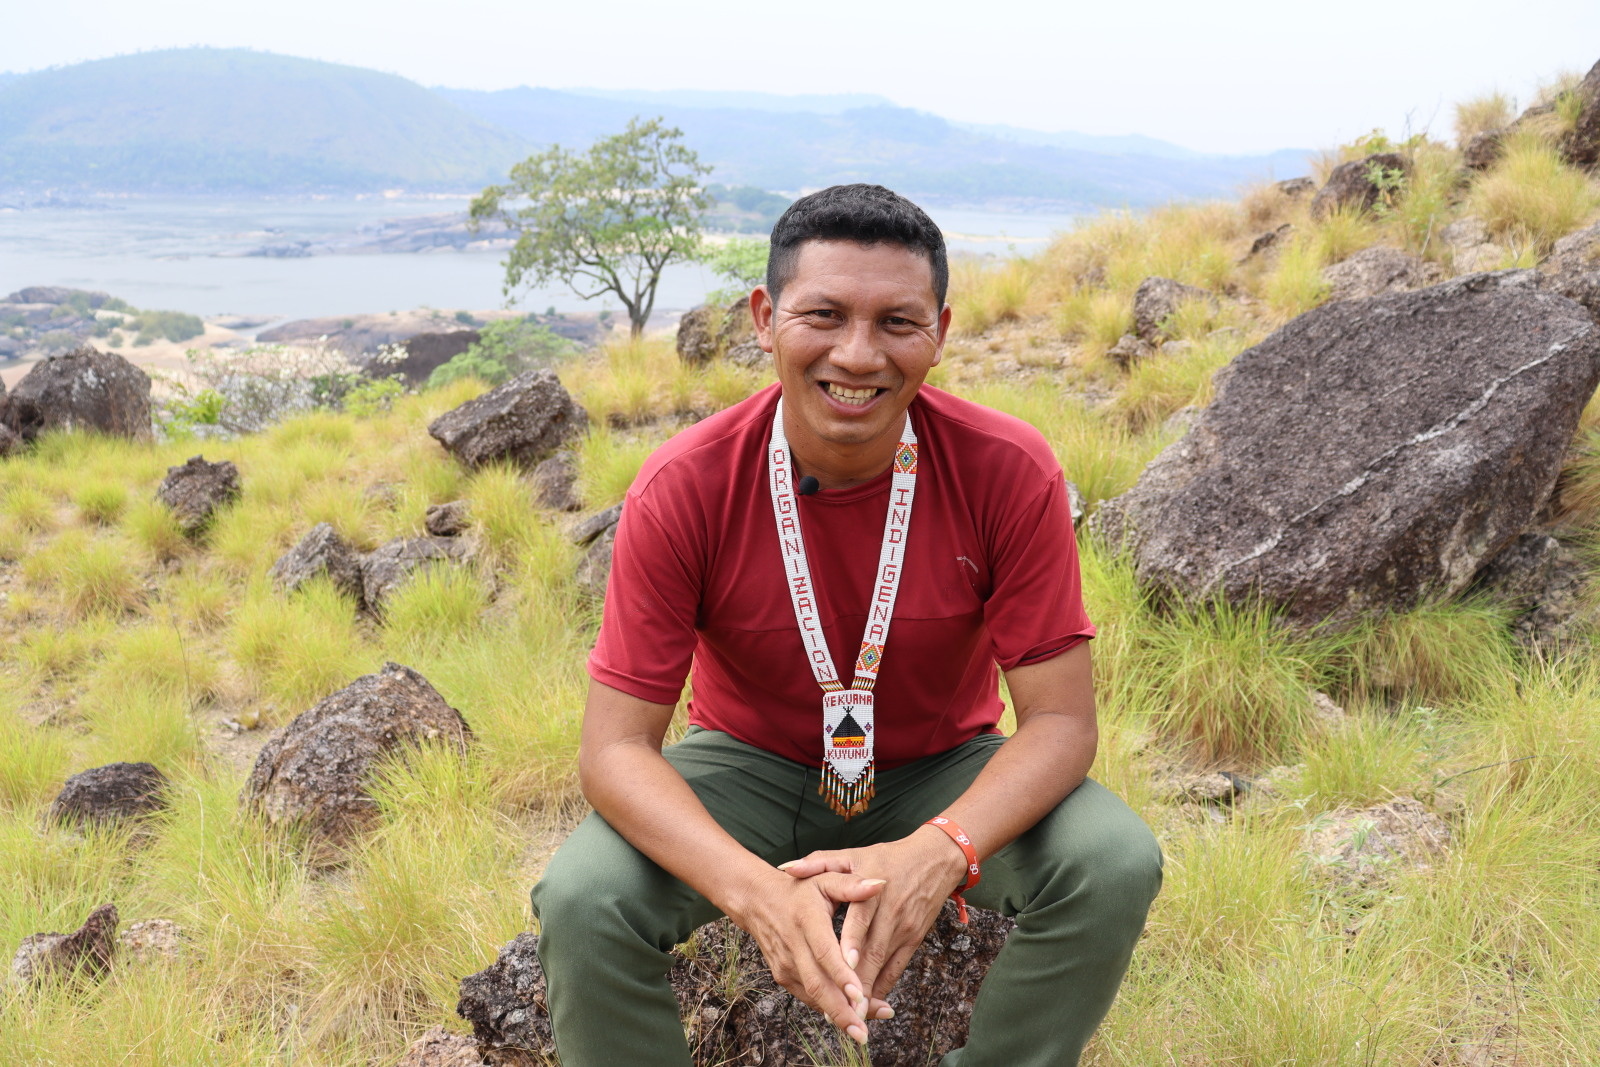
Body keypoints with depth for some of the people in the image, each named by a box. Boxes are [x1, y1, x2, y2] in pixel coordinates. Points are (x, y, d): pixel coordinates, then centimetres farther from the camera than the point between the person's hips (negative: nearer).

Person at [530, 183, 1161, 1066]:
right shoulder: (680, 490, -22)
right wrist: (755, 888, -41)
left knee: (1116, 863, -26)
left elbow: (1060, 718, -19)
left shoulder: (1008, 471, -21)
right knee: (580, 898, -27)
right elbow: (616, 745, -22)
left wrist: (937, 852, -40)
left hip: (945, 770, 1)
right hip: (752, 763, 0)